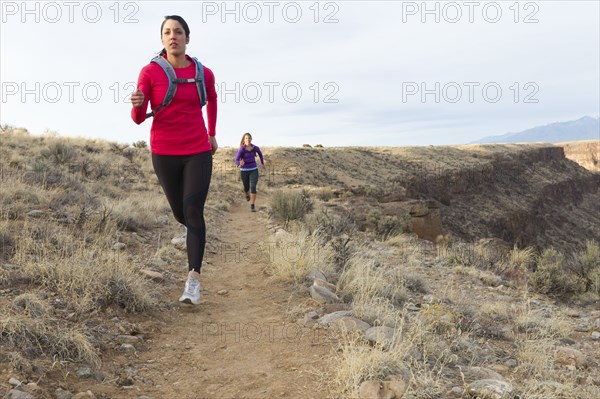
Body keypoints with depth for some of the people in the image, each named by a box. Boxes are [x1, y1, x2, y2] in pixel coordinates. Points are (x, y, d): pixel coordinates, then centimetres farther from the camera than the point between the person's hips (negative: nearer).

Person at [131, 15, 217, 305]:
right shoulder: (149, 72, -6)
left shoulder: (204, 73, 0)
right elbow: (138, 118, -7)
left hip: (198, 152, 0)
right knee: (180, 214, 14)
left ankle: (193, 280, -13)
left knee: (193, 212, -17)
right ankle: (196, 233, 52)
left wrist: (212, 134, 26)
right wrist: (137, 104, -30)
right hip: (165, 154, 1)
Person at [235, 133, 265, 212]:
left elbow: (260, 153, 19)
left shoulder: (255, 148, -4)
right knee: (246, 187, 20)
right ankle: (247, 194, 57)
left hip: (253, 170, 1)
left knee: (253, 187, -18)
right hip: (244, 171, -1)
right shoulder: (241, 149, -15)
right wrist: (240, 163, -43)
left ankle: (252, 206, -13)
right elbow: (236, 161, -19)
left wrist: (262, 163, 27)